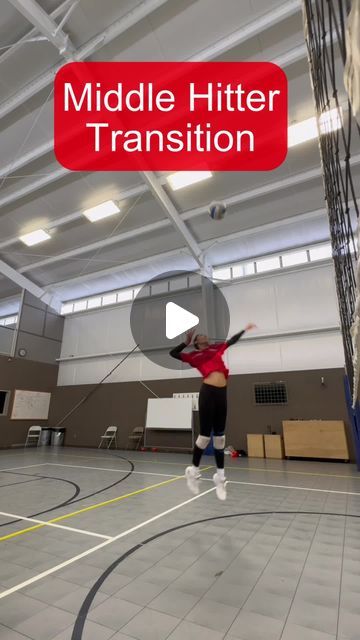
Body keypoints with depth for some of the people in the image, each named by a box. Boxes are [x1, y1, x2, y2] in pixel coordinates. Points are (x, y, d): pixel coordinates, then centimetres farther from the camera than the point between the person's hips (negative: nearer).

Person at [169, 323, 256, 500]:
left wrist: (245, 329, 47)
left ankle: (220, 475, 22)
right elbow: (173, 353, 4)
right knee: (205, 435, -1)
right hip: (208, 392, -4)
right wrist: (186, 342, 0)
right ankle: (193, 471, 19)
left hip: (222, 393, 5)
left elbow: (231, 340, 37)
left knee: (219, 436, 10)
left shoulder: (217, 348, 22)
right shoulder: (194, 356, 10)